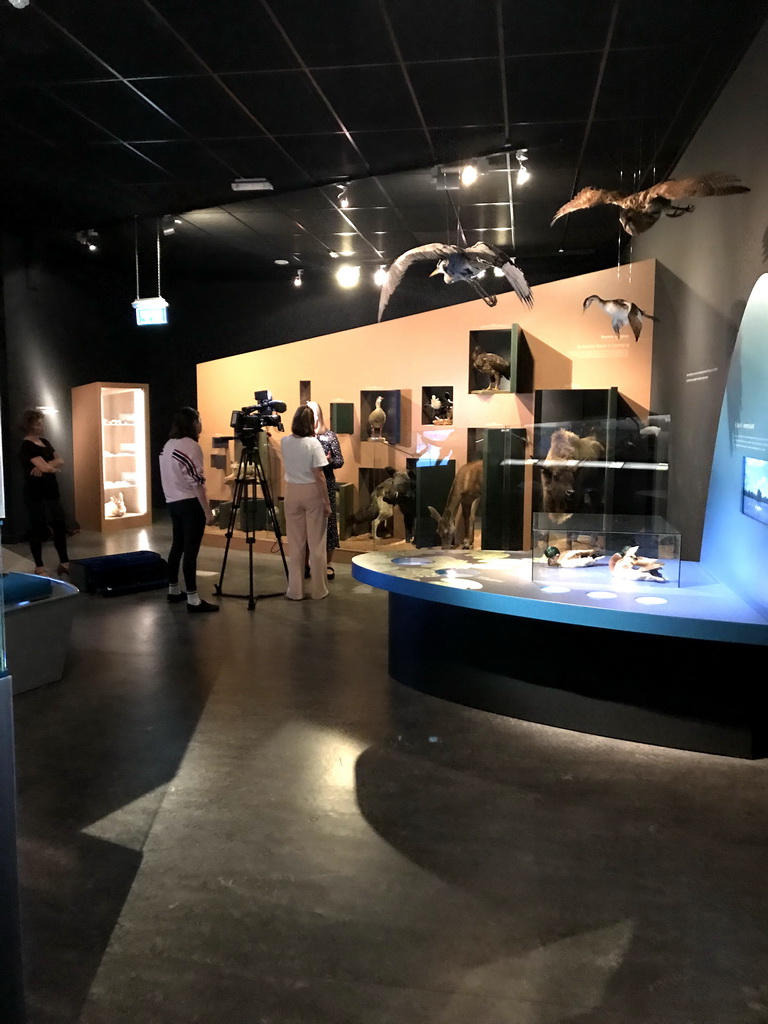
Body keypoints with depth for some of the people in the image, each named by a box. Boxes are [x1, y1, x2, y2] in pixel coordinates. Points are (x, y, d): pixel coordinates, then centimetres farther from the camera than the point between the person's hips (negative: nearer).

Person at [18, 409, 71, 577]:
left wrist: (46, 466, -13)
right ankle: (39, 567, 11)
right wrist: (53, 467, 0)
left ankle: (64, 563, 18)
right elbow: (46, 468, -22)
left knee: (60, 525, 9)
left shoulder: (44, 443, 12)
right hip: (36, 494, -8)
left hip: (51, 492, 8)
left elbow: (61, 461, 5)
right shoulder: (27, 447, -14)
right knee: (37, 529, 1)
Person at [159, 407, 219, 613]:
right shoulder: (191, 446, -14)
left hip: (173, 502, 9)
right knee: (190, 551, -8)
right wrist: (208, 512, -16)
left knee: (177, 546, 18)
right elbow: (197, 482, -19)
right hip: (190, 504, -9)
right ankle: (193, 600, -6)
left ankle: (173, 590, 28)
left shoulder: (168, 445, 13)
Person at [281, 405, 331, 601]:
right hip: (312, 492, -4)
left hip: (292, 492, 4)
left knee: (295, 543, 9)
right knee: (316, 543, 5)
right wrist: (327, 502, -9)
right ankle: (318, 590, 12)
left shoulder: (285, 442, 2)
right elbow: (319, 476, -15)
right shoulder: (313, 444, -13)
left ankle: (295, 590, 12)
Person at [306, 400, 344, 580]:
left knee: (327, 523, 1)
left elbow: (340, 461, 0)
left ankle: (328, 565, 11)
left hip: (326, 485, -2)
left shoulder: (330, 436, -1)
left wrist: (330, 461, -20)